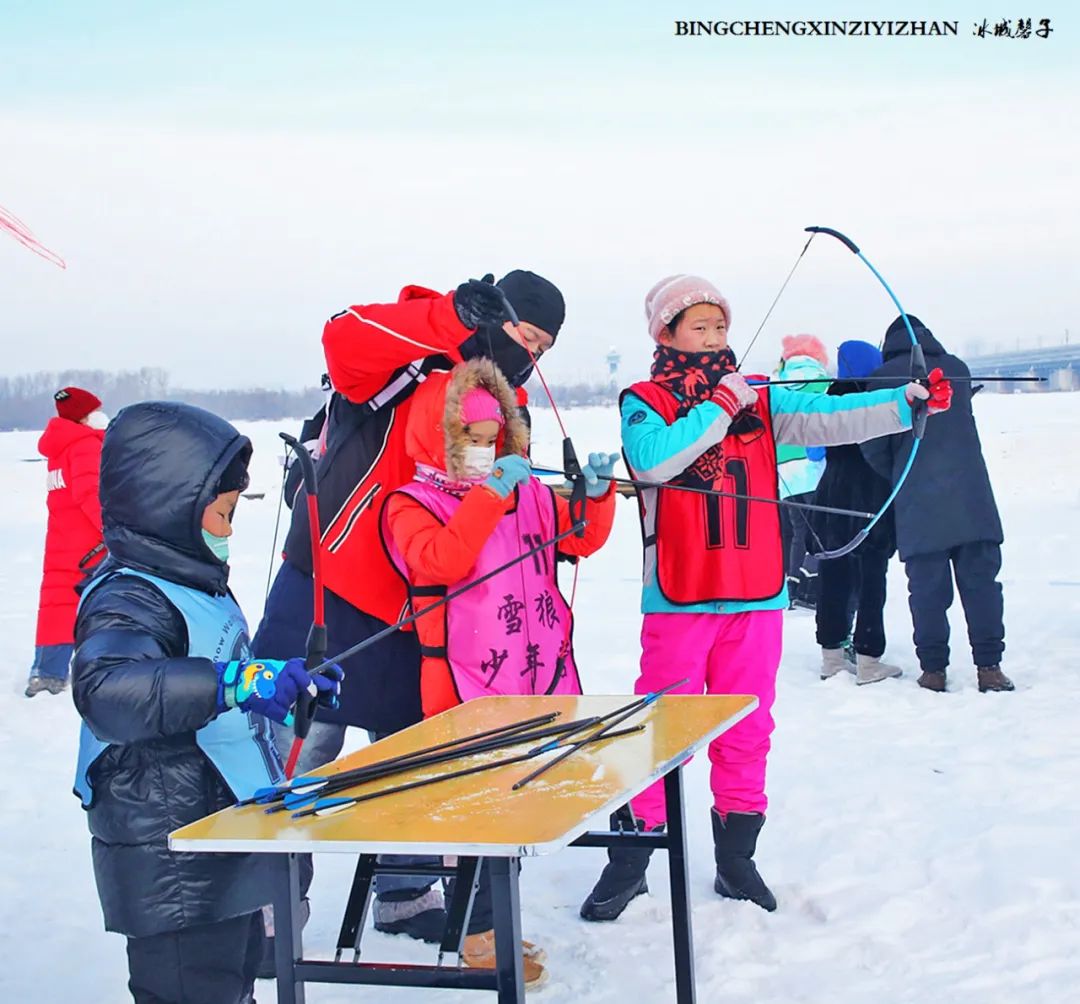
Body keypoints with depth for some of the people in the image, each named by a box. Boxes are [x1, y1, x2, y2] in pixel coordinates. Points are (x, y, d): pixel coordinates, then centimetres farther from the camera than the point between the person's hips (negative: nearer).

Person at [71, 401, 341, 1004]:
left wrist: (291, 694, 24)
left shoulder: (197, 586, 14)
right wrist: (236, 683, -50)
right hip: (173, 872, -10)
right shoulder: (128, 603, -20)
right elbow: (103, 687, -43)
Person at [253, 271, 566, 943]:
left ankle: (407, 894, 32)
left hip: (418, 607, 7)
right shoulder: (410, 361, -13)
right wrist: (461, 319, -41)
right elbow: (345, 338, -35)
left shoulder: (504, 399, 11)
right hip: (332, 589, -7)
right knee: (301, 752, 0)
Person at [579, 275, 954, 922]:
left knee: (746, 730, 10)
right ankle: (629, 861, 11)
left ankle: (736, 857, 23)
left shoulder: (760, 400, 10)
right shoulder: (644, 402, 2)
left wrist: (908, 403, -16)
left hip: (757, 598, 3)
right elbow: (652, 458, -17)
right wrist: (719, 406, -14)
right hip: (678, 600, -3)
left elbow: (833, 419, -2)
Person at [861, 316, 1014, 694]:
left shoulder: (884, 377, 2)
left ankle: (933, 669, 3)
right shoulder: (957, 368, 12)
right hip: (971, 497, 2)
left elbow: (873, 445, -1)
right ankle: (989, 667, 2)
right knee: (980, 580, 4)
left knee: (927, 586, 2)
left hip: (918, 502, -2)